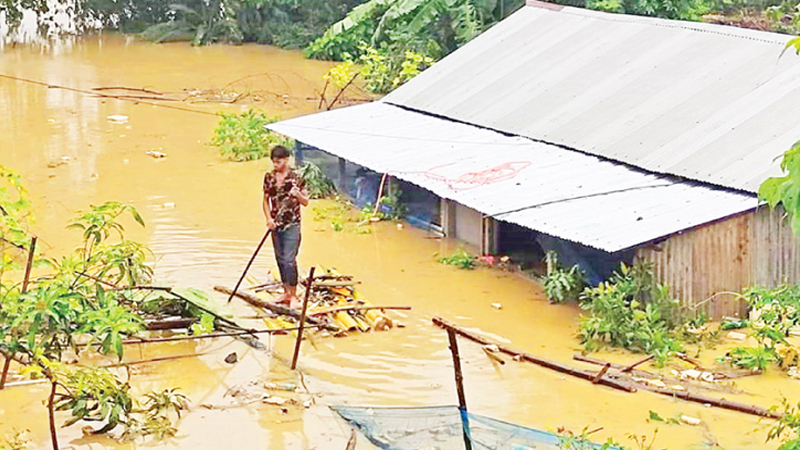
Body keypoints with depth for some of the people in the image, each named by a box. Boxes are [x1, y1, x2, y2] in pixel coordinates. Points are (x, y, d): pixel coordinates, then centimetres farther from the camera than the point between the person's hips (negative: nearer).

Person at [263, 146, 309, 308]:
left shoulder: (296, 177, -7)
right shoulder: (269, 178, 5)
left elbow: (305, 202, -3)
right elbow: (266, 200, 12)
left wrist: (298, 194, -24)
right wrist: (269, 218, -3)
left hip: (292, 225, -5)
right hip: (276, 225, 5)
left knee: (289, 260, -10)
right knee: (280, 259, 12)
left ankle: (293, 295, -3)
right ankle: (286, 292, 25)